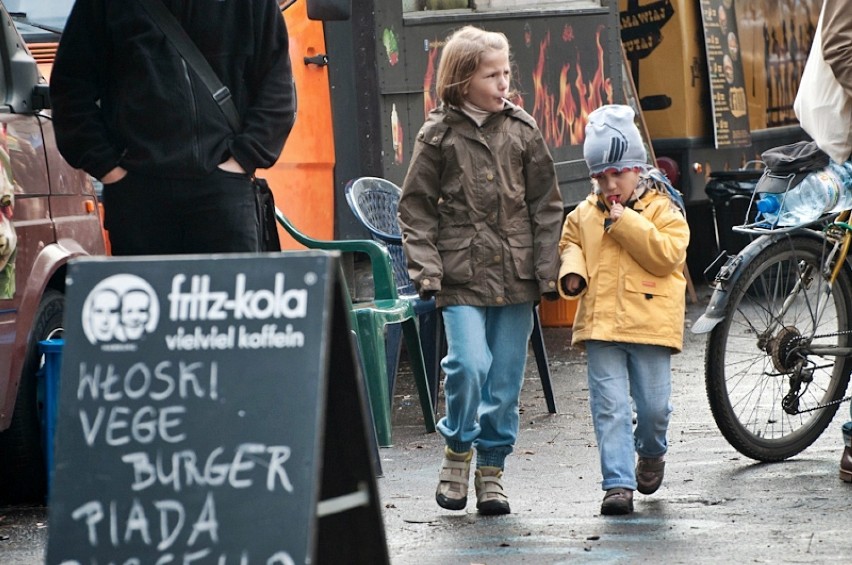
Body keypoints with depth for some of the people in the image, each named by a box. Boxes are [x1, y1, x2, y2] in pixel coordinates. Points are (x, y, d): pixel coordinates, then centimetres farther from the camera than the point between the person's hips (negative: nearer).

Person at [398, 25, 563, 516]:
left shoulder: (523, 130, 6)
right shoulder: (438, 135, 0)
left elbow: (546, 205, 8)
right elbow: (417, 208, 2)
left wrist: (548, 269, 2)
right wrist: (426, 268, -8)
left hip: (515, 274, 3)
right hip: (463, 276, -3)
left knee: (506, 379, 5)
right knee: (469, 365, -17)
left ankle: (492, 468, 18)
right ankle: (458, 450, 6)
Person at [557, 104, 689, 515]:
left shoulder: (663, 210, -1)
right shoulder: (584, 214, 11)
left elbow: (667, 255, -14)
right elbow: (570, 242, 27)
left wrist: (625, 223, -15)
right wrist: (572, 269, 5)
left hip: (650, 323, -2)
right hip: (599, 324, 2)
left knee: (653, 405, 3)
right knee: (609, 406, -5)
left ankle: (651, 453, 34)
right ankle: (618, 482, -5)